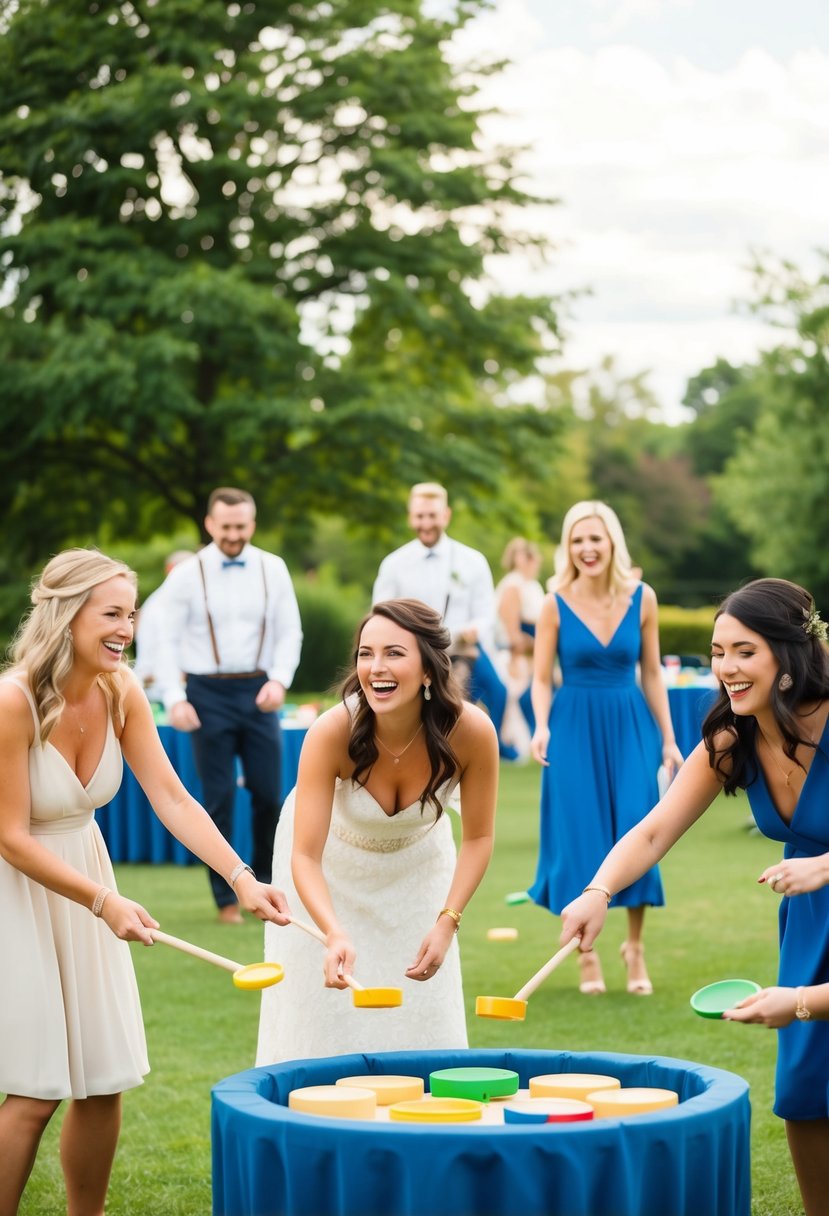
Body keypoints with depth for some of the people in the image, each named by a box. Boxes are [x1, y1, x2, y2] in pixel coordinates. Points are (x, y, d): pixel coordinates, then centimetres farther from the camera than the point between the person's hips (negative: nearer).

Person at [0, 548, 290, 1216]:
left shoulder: (121, 692, -7)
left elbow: (172, 798, -7)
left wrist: (242, 879, -18)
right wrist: (105, 902, -24)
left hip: (83, 871, 6)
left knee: (103, 1080, 7)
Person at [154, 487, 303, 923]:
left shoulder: (272, 570, 4)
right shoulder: (187, 576, -2)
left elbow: (290, 633, 5)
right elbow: (168, 641, -1)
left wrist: (279, 680, -11)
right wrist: (175, 699, -11)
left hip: (258, 691, 2)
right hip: (209, 693, -2)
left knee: (267, 793, 2)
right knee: (219, 798, 1)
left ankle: (265, 887, 19)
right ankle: (226, 898, 9)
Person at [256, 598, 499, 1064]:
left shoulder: (472, 732, -30)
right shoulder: (332, 733, -35)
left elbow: (478, 837, -14)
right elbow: (305, 856, -34)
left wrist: (448, 922, -24)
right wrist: (335, 934, -50)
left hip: (417, 863, 2)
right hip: (332, 865, -2)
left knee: (423, 1020, 2)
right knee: (321, 1023, -3)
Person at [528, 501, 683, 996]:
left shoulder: (642, 598, 0)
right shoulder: (556, 604, -4)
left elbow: (652, 674, 6)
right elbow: (542, 678, -1)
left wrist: (668, 740, 5)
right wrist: (541, 727, -19)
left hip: (630, 728, 1)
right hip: (574, 730, -1)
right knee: (579, 839, 0)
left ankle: (635, 947, 14)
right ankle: (586, 953, 13)